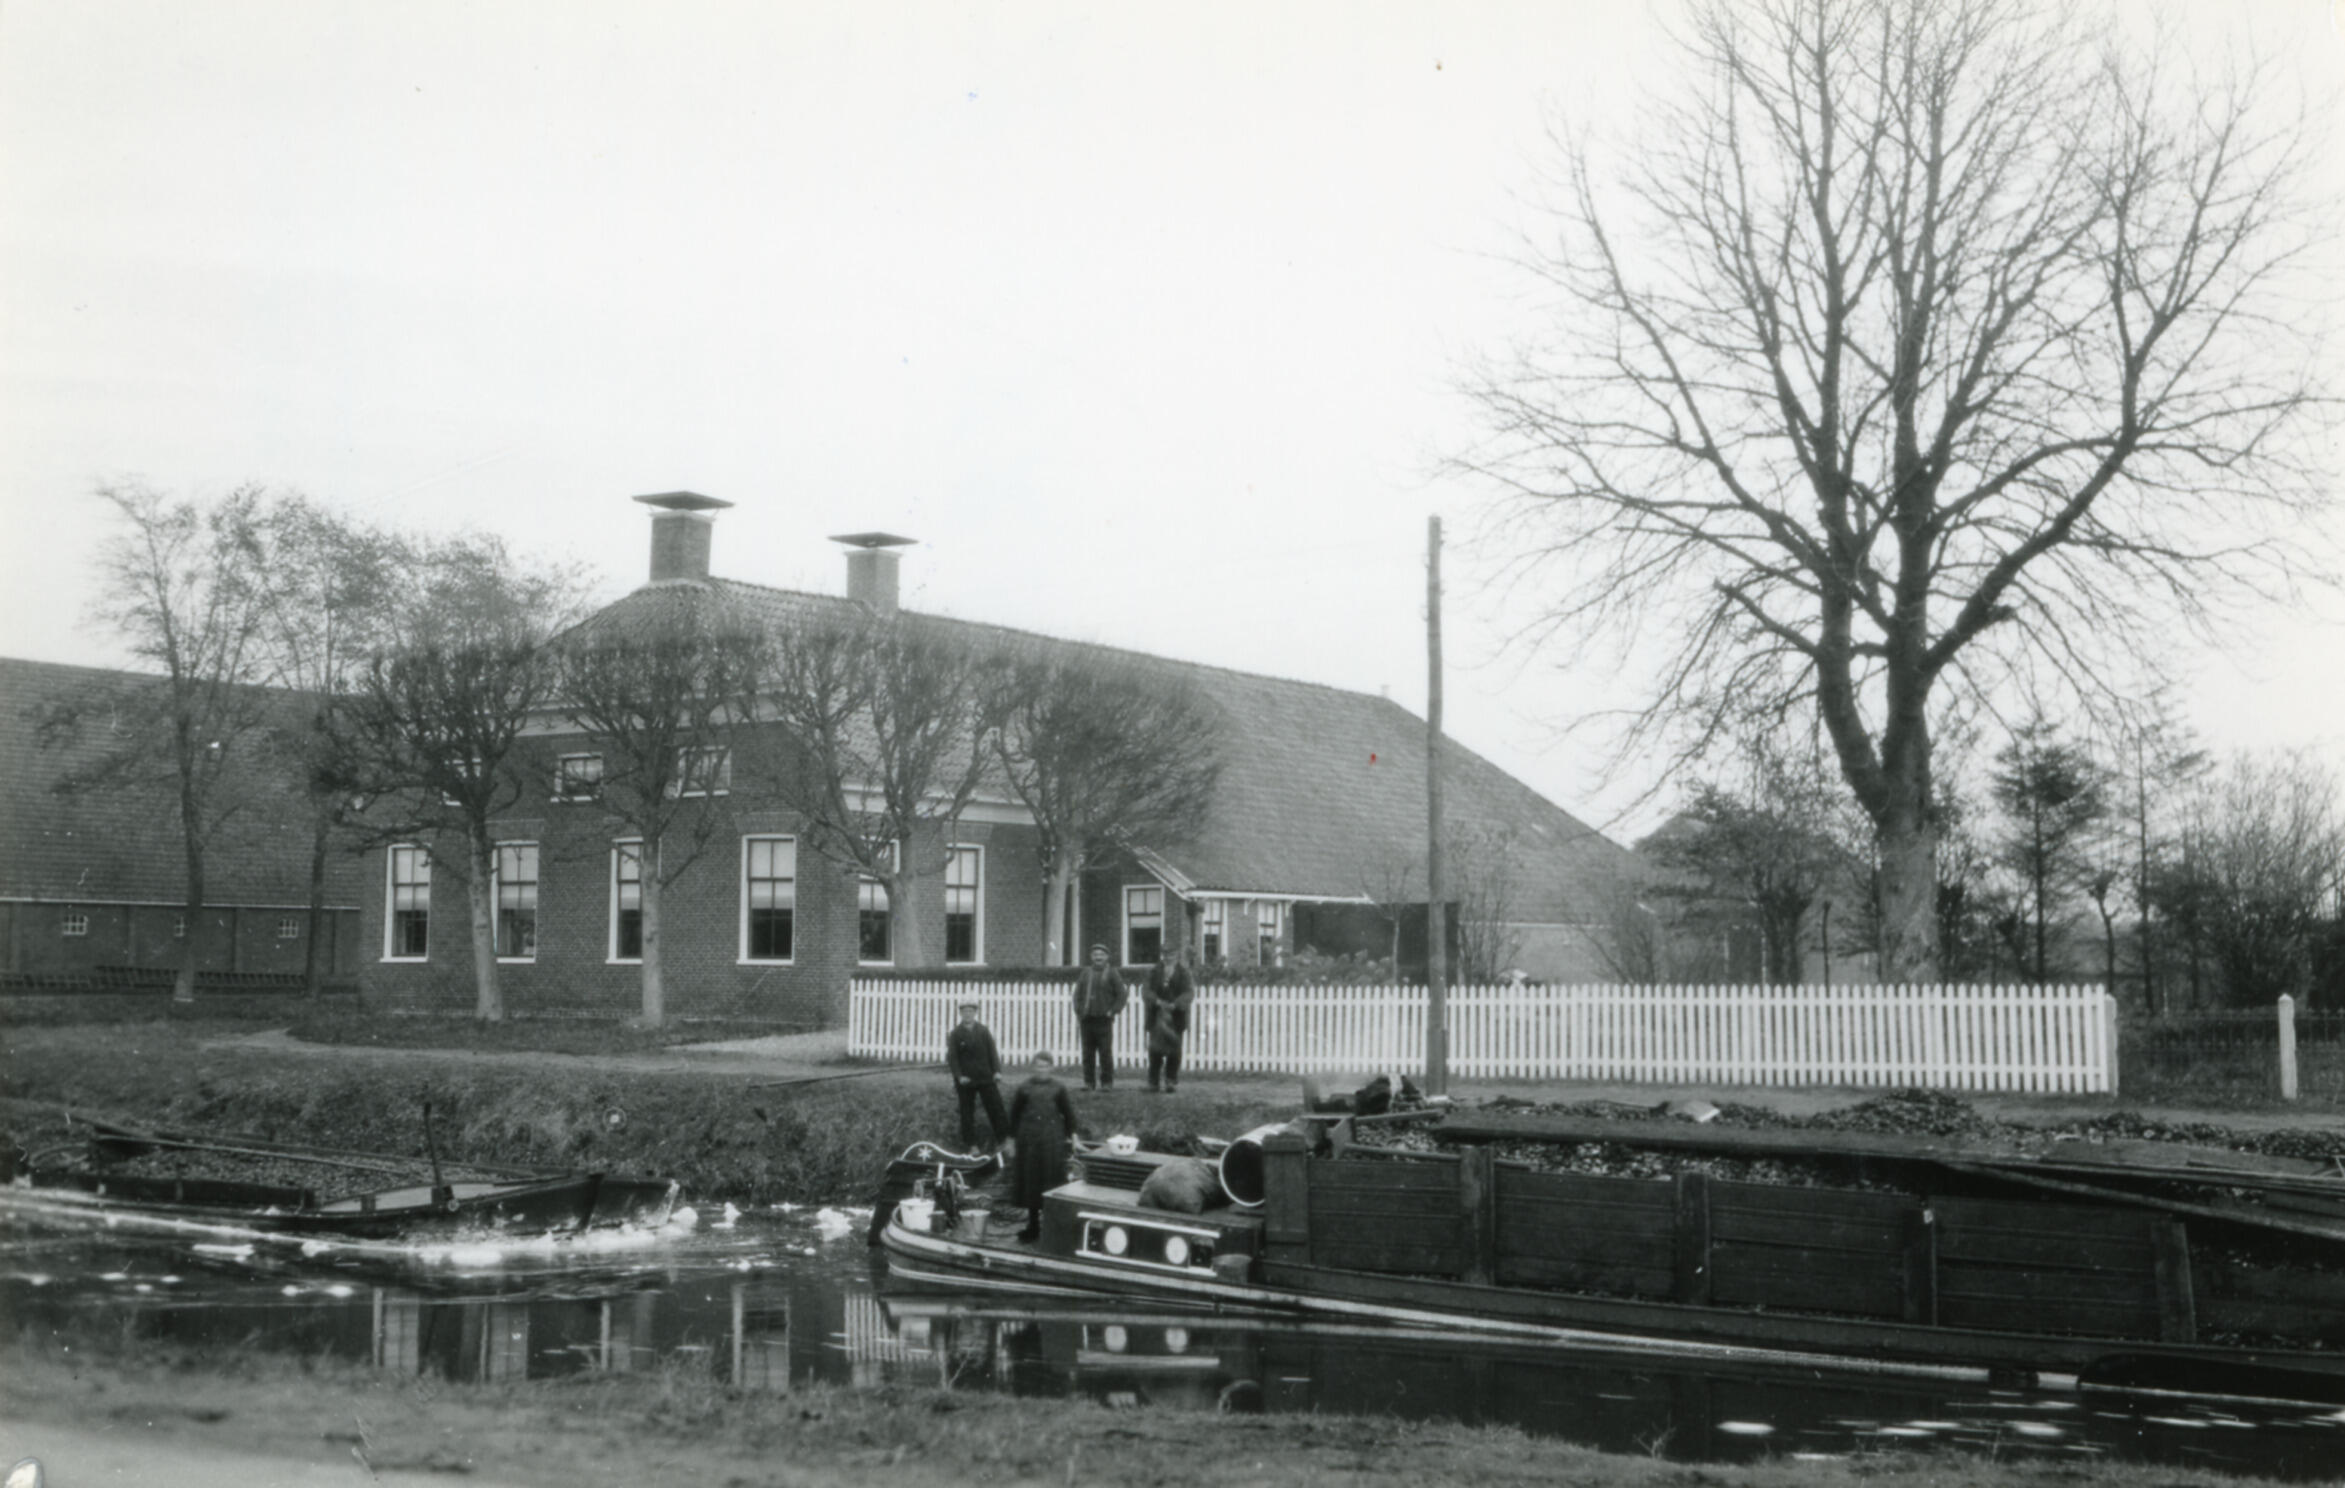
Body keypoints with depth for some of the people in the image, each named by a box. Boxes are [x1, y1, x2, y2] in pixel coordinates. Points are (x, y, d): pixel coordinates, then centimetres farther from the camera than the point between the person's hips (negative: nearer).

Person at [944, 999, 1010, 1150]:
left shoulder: (984, 1031, 8)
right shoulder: (955, 1034, 2)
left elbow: (992, 1051, 5)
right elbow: (952, 1057, -3)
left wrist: (997, 1071, -7)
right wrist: (959, 1076, -14)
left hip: (986, 1077, 2)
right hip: (965, 1080, -1)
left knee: (996, 1108, -1)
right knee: (967, 1113, 2)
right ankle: (969, 1145, 9)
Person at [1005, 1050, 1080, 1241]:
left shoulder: (1058, 1088, 0)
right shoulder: (1024, 1088, 1)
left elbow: (1067, 1111, 5)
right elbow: (1014, 1113, 5)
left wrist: (1072, 1133, -2)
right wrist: (1012, 1137, 2)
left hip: (1052, 1139, -1)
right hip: (1029, 1139, 1)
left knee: (1051, 1181, 2)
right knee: (1030, 1182, 6)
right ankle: (1033, 1224, 15)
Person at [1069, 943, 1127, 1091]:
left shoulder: (1112, 973, 3)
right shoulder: (1085, 973, 14)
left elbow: (1121, 994, 2)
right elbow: (1078, 994, 16)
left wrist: (1113, 1011, -5)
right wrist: (1078, 1013, 7)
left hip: (1104, 1019, -4)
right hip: (1087, 1019, 4)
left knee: (1105, 1052, -4)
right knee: (1088, 1053, 4)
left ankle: (1107, 1083, 1)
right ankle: (1089, 1082, 9)